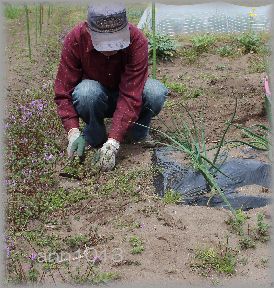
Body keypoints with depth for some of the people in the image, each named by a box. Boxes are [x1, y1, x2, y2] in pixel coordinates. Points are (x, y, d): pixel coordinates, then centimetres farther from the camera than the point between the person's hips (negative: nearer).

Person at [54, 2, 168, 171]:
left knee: (156, 92, -32)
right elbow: (64, 91, -22)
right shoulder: (75, 40, -25)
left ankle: (138, 132, -2)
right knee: (86, 92, -35)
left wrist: (113, 142, -41)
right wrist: (73, 133, -35)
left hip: (129, 93, 0)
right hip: (97, 98, 0)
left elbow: (131, 96, -34)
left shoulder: (137, 41, -30)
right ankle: (94, 135, -6)